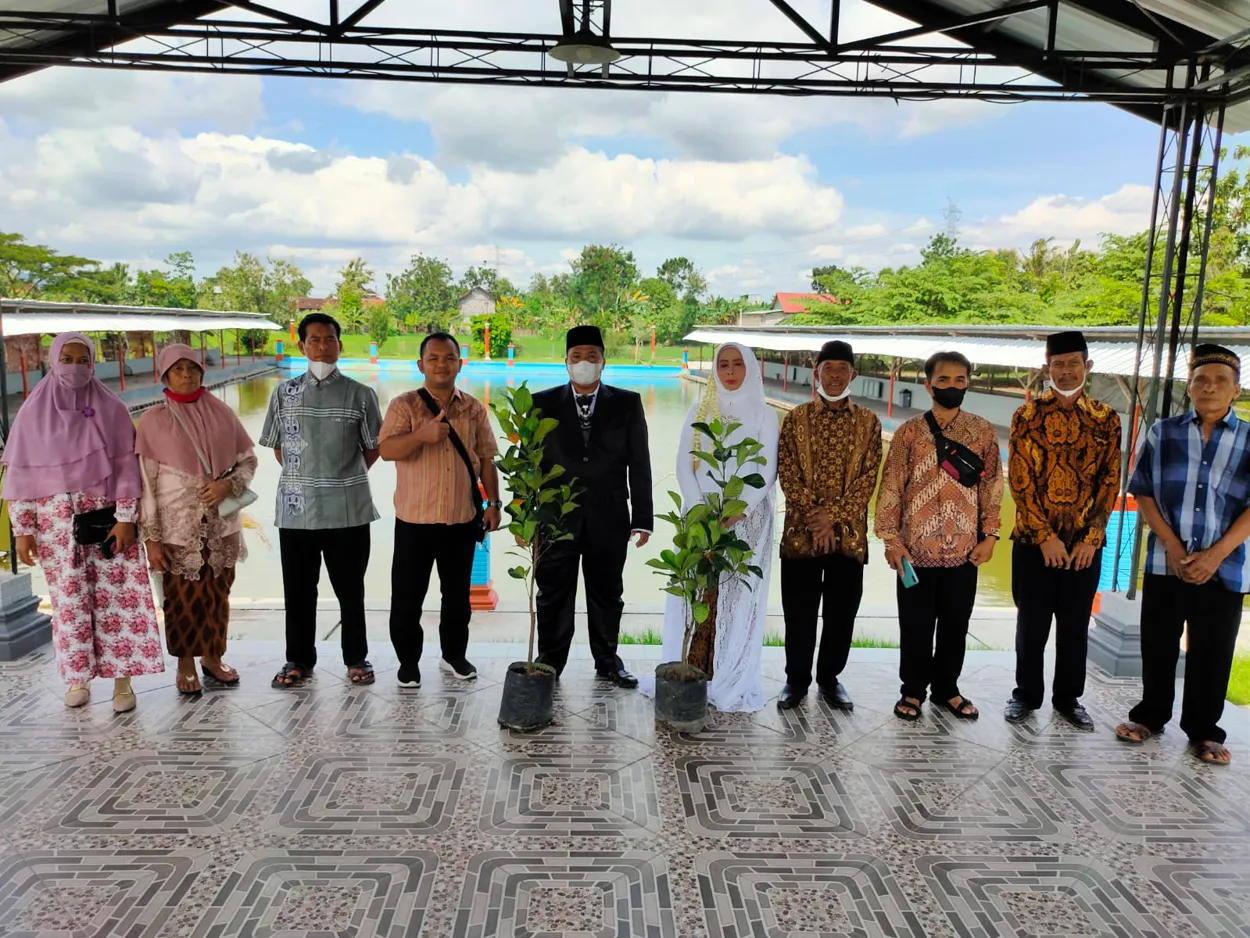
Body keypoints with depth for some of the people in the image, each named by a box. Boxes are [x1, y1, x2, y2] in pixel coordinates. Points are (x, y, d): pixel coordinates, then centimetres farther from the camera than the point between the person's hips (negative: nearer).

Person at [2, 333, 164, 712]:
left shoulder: (111, 409, 0)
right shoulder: (34, 411, 2)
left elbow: (126, 466, -2)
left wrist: (126, 518, -8)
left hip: (107, 519, -1)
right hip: (58, 524, 1)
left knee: (117, 598, -1)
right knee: (69, 601, 7)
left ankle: (122, 680, 7)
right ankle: (78, 678, 21)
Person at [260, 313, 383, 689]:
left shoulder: (360, 395, -1)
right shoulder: (284, 393, 5)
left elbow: (373, 448, 6)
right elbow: (278, 447, 13)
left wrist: (346, 477, 6)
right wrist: (303, 476, 6)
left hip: (348, 508, -2)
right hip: (296, 508, 2)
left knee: (350, 588, 9)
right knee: (298, 589, 11)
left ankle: (356, 658, 23)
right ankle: (298, 660, 26)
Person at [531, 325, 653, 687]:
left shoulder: (627, 403, 3)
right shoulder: (543, 403, 2)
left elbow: (639, 465, 1)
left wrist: (641, 518, -2)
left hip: (609, 520, 1)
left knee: (607, 595, 13)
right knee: (553, 596, 8)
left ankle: (607, 661, 29)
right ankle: (549, 662, 24)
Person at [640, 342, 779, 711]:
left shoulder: (764, 415, 2)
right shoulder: (699, 413, 9)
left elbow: (767, 472, -4)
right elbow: (684, 466, 4)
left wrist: (736, 512, -15)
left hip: (747, 520, -2)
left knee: (738, 598, -1)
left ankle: (733, 682, 6)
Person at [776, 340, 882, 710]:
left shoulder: (868, 422, 4)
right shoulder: (796, 418, 2)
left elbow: (868, 478, -3)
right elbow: (787, 474, -3)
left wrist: (833, 515, -13)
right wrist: (813, 517, -13)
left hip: (849, 533, 1)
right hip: (802, 531, -1)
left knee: (842, 611, 9)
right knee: (799, 611, 6)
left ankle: (830, 677, 27)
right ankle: (796, 679, 22)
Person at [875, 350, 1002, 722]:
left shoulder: (983, 431, 3)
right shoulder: (909, 432, -2)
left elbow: (992, 486, 6)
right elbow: (891, 487, -2)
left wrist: (989, 535, 0)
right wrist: (891, 539, -6)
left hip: (964, 548, 2)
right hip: (917, 548, -1)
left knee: (956, 624, 12)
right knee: (916, 625, 8)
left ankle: (946, 688, 29)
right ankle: (913, 690, 23)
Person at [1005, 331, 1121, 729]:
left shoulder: (1107, 419, 3)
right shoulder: (1027, 415, -3)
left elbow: (1110, 481, 2)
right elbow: (1019, 480, -7)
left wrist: (1092, 537, -7)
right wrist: (1045, 536, -12)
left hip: (1086, 543, 2)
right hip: (1034, 540, -2)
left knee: (1075, 625, 12)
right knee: (1032, 623, 8)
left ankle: (1068, 698, 27)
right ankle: (1026, 694, 23)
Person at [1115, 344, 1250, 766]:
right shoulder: (1163, 433, 3)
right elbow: (1142, 492, 1)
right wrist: (1173, 546, -9)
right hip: (1165, 563, 0)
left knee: (1212, 653, 9)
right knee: (1158, 646, 10)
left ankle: (1204, 730, 23)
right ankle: (1150, 715, 27)